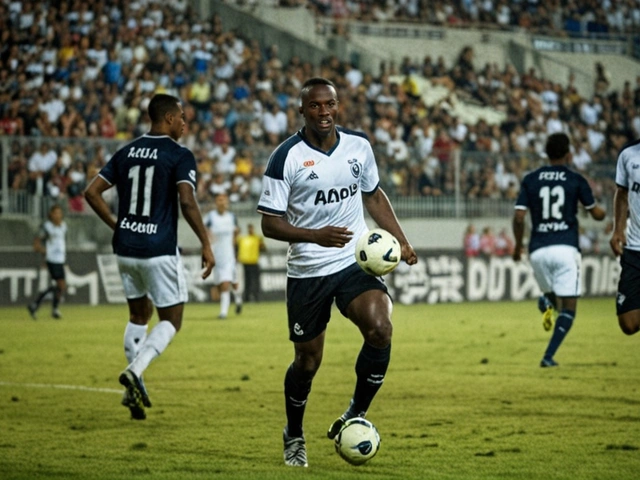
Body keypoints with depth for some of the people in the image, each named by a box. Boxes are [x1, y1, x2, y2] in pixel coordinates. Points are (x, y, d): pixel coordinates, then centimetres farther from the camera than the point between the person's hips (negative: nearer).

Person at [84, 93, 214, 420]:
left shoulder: (126, 153, 9)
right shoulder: (179, 156, -9)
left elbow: (92, 192, 7)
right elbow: (187, 202, -20)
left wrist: (116, 227, 15)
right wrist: (206, 243, -14)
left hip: (125, 248, 6)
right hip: (159, 251, -6)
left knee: (139, 314, 22)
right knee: (171, 320, 6)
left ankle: (135, 387, 15)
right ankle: (135, 370, -18)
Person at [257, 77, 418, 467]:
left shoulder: (359, 145, 2)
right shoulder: (287, 157, -11)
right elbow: (270, 223, -11)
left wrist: (401, 241, 9)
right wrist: (317, 236, -25)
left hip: (357, 262, 2)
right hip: (307, 271, -2)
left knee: (380, 329, -23)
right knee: (307, 361, 5)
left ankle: (355, 416, -4)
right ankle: (294, 437, 31)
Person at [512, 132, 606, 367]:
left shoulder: (530, 180, 5)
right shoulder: (576, 180, 1)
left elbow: (518, 218, -1)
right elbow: (597, 214, 9)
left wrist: (518, 245, 15)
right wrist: (603, 211, 33)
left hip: (538, 250, 3)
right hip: (566, 248, -3)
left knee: (551, 293, 26)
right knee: (568, 307, 2)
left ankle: (546, 304, -11)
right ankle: (548, 356, -15)